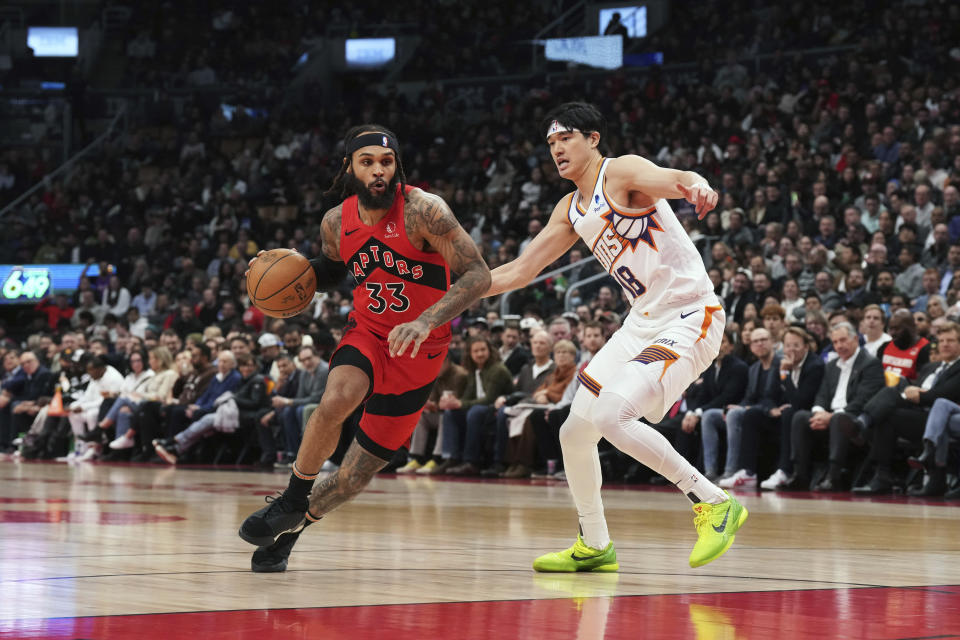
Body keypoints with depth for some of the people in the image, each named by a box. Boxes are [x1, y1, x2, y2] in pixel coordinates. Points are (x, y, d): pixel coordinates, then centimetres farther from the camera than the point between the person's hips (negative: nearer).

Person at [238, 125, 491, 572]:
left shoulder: (422, 210, -20)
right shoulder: (337, 222, -4)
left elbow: (478, 275, -26)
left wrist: (427, 321, -39)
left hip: (417, 350, -2)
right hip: (367, 330, 2)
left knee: (356, 476, 0)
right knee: (336, 401, -32)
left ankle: (297, 521, 27)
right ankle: (291, 502, -10)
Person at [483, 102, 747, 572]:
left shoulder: (622, 172, -11)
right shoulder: (571, 210, 15)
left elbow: (674, 179, -32)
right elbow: (519, 271, 20)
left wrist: (696, 186, -57)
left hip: (689, 317, -9)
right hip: (642, 322, 9)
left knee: (611, 414, -26)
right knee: (575, 430, 9)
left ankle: (715, 503, -16)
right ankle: (594, 546, 27)